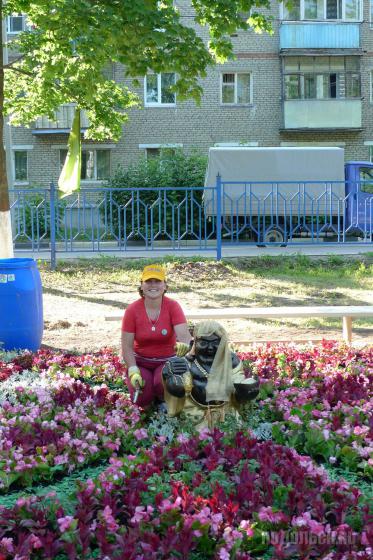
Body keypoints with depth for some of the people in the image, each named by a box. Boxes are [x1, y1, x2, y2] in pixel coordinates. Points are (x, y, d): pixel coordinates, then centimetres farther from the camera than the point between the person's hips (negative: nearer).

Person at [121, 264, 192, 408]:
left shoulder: (172, 306, -11)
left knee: (163, 383, -33)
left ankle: (164, 402, 5)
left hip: (167, 361, -1)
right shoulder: (132, 310, -10)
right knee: (142, 399, -23)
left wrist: (185, 345, -50)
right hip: (140, 362, 1)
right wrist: (133, 371, -23)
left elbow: (184, 335, -25)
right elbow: (127, 346, -9)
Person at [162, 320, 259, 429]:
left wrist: (246, 389, -18)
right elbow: (178, 391, -10)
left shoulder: (231, 361, 1)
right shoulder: (189, 363, -5)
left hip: (226, 415, 2)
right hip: (197, 418, -2)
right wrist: (170, 376, -26)